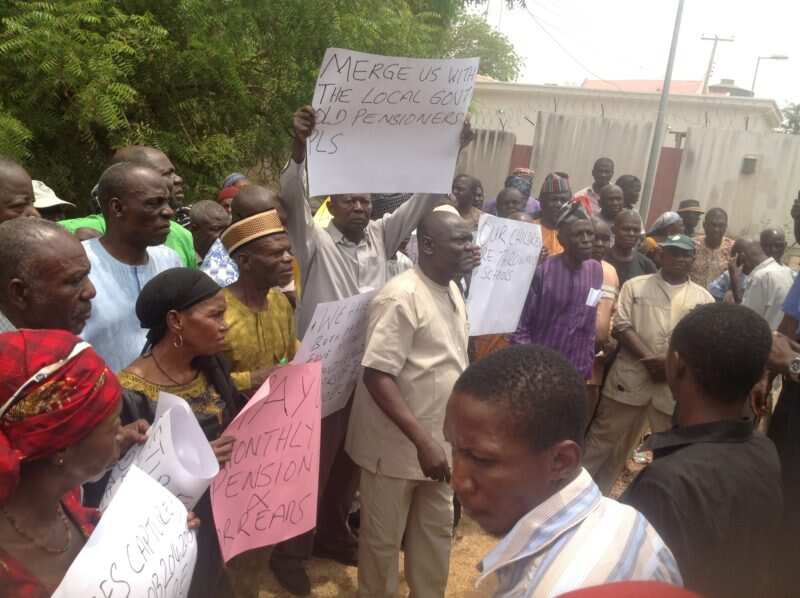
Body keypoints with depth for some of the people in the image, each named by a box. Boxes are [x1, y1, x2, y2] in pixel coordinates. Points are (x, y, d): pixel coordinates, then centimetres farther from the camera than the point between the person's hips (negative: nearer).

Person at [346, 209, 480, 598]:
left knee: (437, 530, 22)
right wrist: (422, 441, -27)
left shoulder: (452, 291, 5)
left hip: (441, 439, 8)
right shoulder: (402, 296, -22)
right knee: (383, 537, 12)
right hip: (398, 444, -8)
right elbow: (377, 375, -26)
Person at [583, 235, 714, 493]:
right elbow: (621, 326, -4)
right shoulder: (635, 285, 6)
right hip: (630, 377, -2)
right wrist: (650, 360, -15)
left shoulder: (703, 298, 10)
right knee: (605, 440, 5)